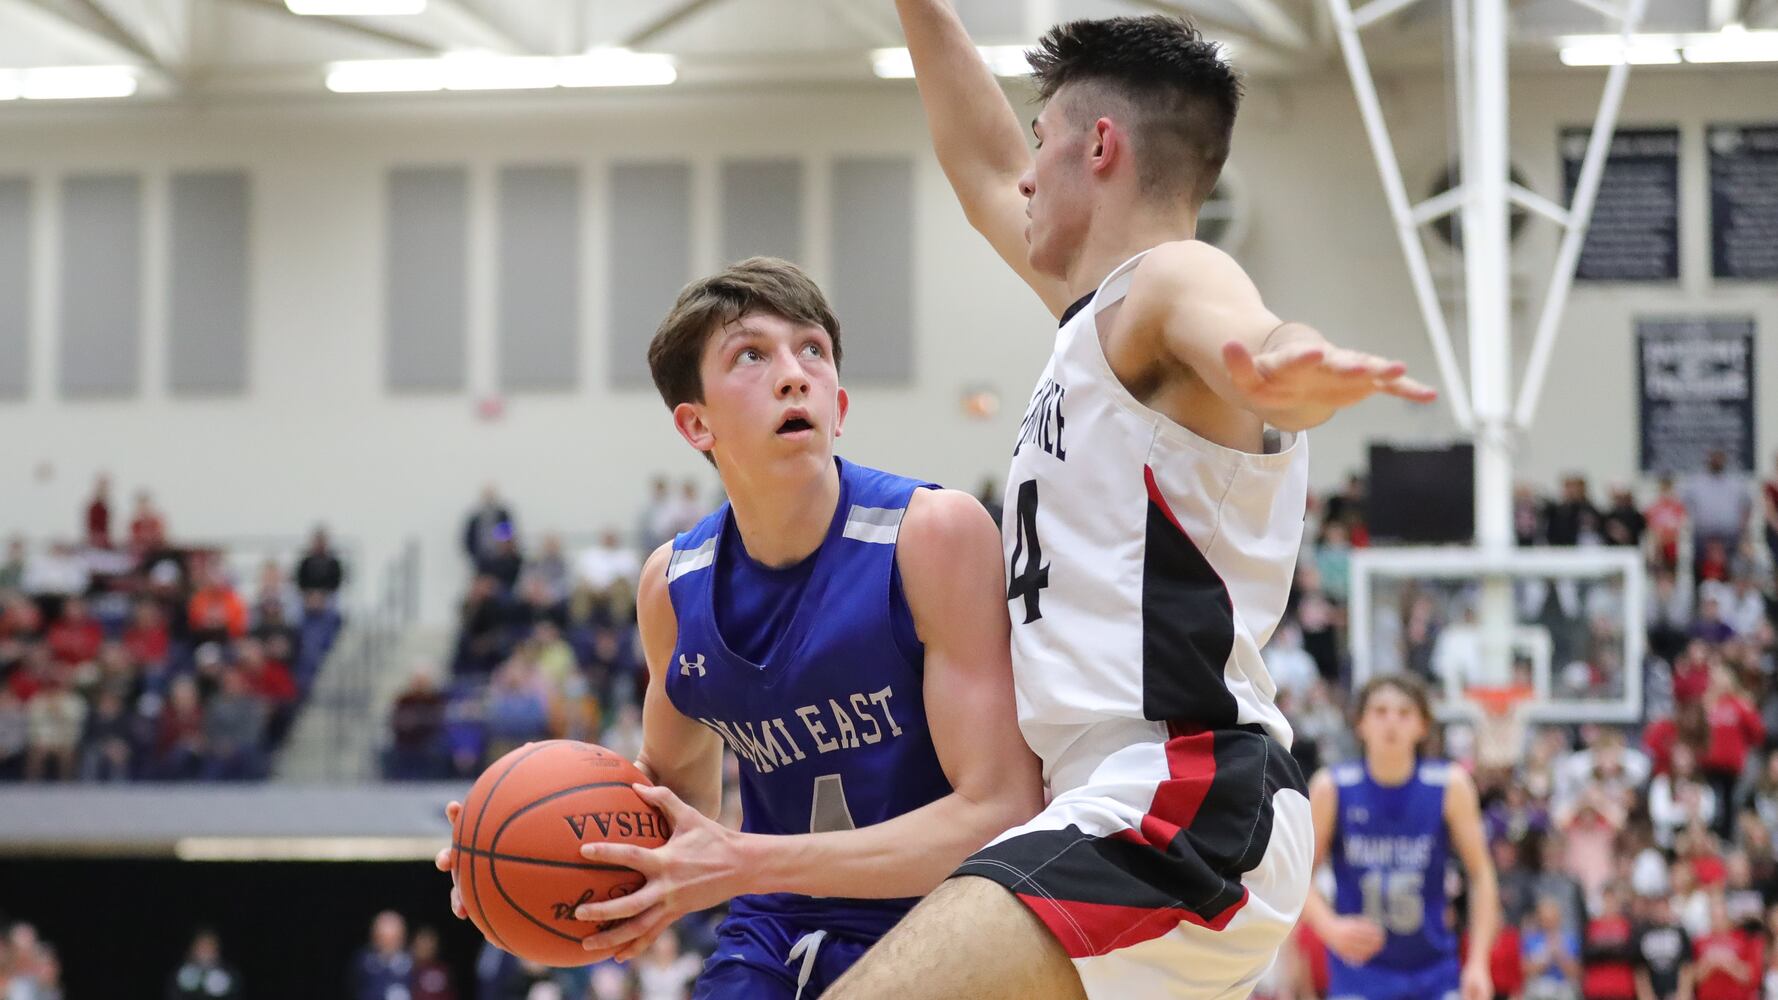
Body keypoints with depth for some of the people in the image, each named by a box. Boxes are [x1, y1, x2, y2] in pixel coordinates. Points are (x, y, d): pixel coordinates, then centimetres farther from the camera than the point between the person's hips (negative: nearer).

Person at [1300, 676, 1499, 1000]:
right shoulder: (1332, 788, -9)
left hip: (1434, 972, 1)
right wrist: (1332, 928, -21)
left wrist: (1478, 964, -8)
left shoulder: (1450, 786, -8)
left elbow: (1481, 875, -1)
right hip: (1359, 970, -1)